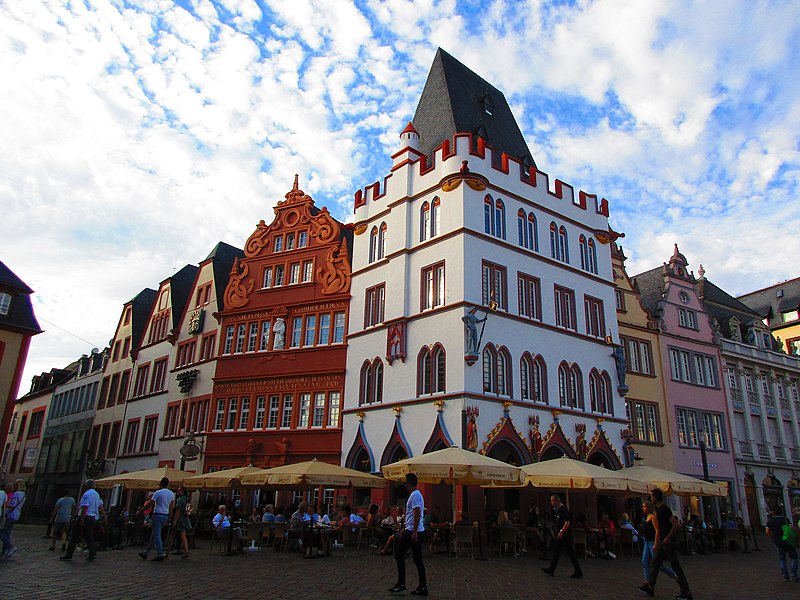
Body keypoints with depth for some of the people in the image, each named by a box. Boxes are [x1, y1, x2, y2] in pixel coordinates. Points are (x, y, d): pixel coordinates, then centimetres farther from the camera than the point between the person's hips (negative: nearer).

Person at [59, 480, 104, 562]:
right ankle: (93, 554, 0)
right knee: (89, 536, 10)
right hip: (93, 518, 8)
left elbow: (85, 507, -19)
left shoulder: (87, 494, -12)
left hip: (85, 517, -8)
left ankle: (69, 555, 6)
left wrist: (82, 518, -20)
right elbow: (101, 505, 17)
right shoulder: (97, 494, 15)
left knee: (74, 536, 3)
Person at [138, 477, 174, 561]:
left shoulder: (158, 493, -9)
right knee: (154, 535, 16)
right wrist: (168, 519, 21)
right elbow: (171, 508, 15)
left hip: (157, 515, -6)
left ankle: (160, 555, -7)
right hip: (166, 516, 6)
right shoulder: (172, 494, 9)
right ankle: (146, 553, 23)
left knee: (157, 535, -3)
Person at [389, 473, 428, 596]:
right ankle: (422, 587, 8)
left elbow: (417, 514, -22)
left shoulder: (414, 495, -14)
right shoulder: (416, 494, 18)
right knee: (418, 559, 8)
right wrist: (405, 529, 28)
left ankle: (401, 584, 4)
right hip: (415, 531, 10)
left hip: (412, 531, -10)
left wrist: (414, 532, -23)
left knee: (399, 554, 0)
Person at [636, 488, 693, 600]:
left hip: (668, 542, -10)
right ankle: (649, 587, 15)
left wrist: (667, 539, -21)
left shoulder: (664, 509, -16)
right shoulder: (658, 509, 13)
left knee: (676, 566, -3)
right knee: (655, 563, 10)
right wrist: (656, 543, 21)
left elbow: (675, 525, -25)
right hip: (662, 542, 10)